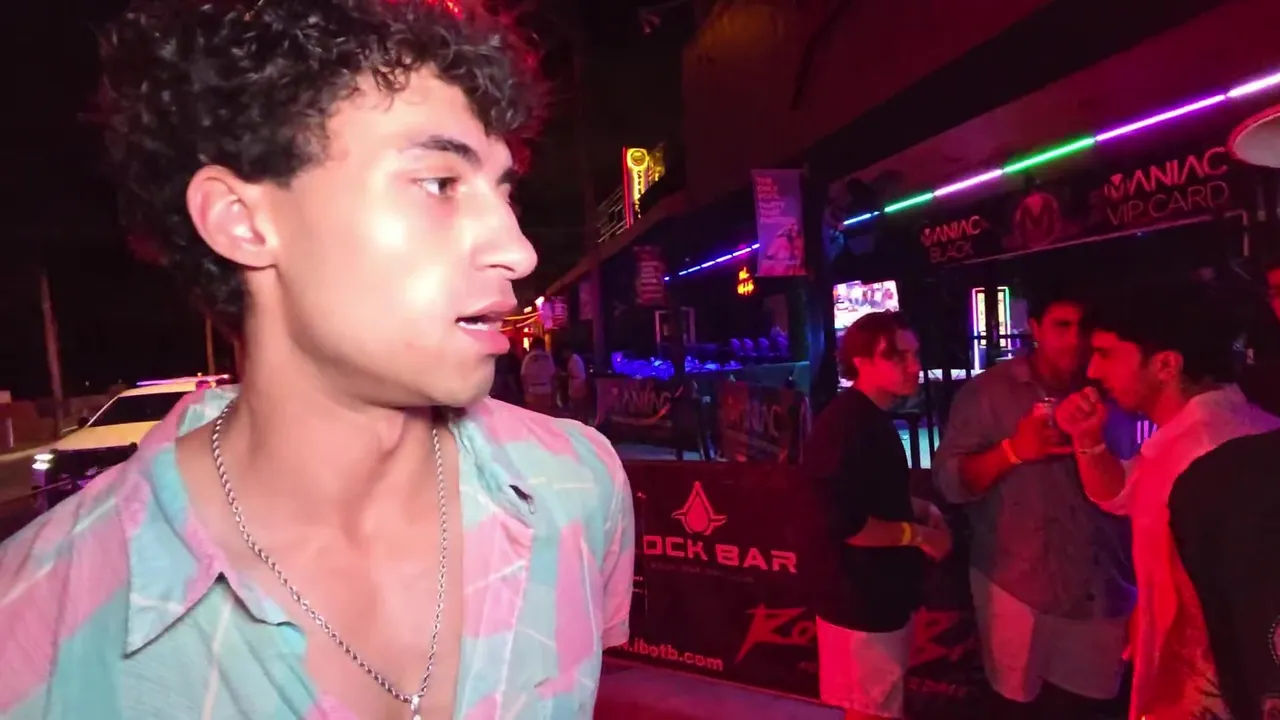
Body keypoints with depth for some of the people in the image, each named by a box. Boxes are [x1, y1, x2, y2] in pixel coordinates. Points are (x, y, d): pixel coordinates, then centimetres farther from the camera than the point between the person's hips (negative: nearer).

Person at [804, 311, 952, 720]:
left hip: (886, 595, 10)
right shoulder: (843, 426, -24)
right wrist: (918, 534, -16)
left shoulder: (875, 420, 8)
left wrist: (923, 511, 4)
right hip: (860, 603, -10)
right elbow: (845, 525, -29)